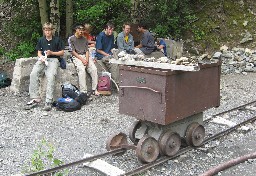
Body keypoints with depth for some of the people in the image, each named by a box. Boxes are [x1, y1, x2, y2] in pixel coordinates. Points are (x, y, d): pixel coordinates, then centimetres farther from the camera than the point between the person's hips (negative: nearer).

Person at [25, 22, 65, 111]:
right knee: (33, 74, -26)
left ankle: (49, 101, -34)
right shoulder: (41, 40, 17)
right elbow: (39, 52, 17)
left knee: (51, 76, -33)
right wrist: (41, 57, -6)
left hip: (53, 59, -3)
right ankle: (35, 99, -25)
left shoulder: (57, 40, 7)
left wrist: (52, 53, -9)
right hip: (42, 59, 4)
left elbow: (62, 52, 7)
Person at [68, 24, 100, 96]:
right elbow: (73, 52, -3)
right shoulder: (71, 39, 5)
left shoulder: (84, 39, 21)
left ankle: (94, 89, -16)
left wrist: (87, 59, -9)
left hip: (85, 56, 5)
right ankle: (83, 92, -33)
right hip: (77, 57, -4)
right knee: (82, 70, -31)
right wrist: (82, 59, -13)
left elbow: (87, 50, 12)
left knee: (94, 69, -21)